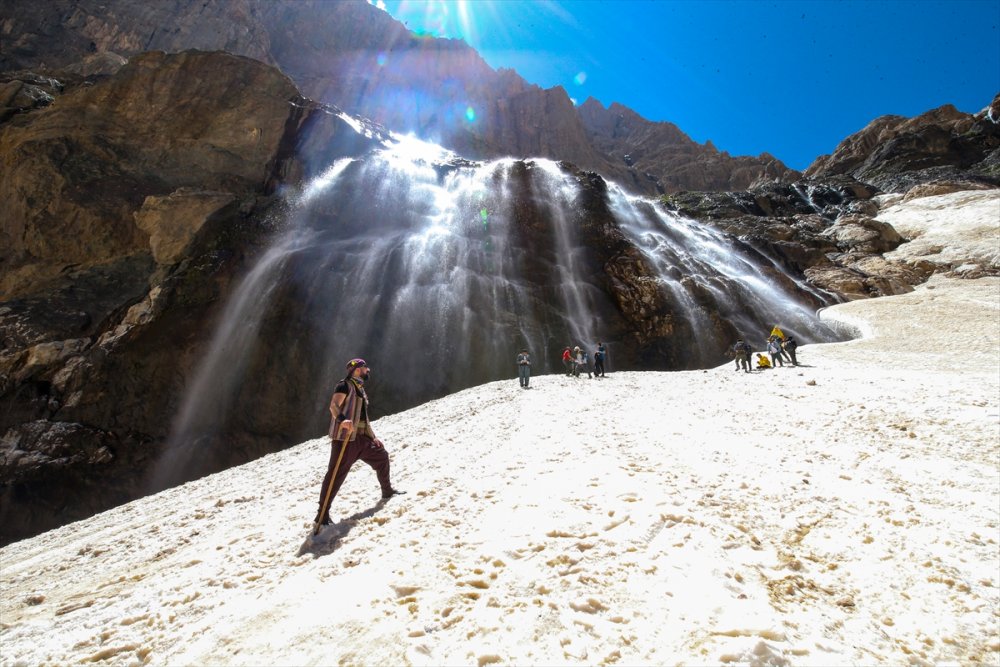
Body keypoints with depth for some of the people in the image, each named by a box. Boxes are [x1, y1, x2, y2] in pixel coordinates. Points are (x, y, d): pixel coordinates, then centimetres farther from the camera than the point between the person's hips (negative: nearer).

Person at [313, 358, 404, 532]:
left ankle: (387, 491, 36)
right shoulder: (345, 385, -6)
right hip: (344, 438, -9)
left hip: (361, 438, 9)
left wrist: (373, 437, 24)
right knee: (335, 475, -10)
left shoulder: (361, 390, 21)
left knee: (381, 455, 18)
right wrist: (342, 419, -42)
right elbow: (334, 405, -23)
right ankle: (322, 515, -3)